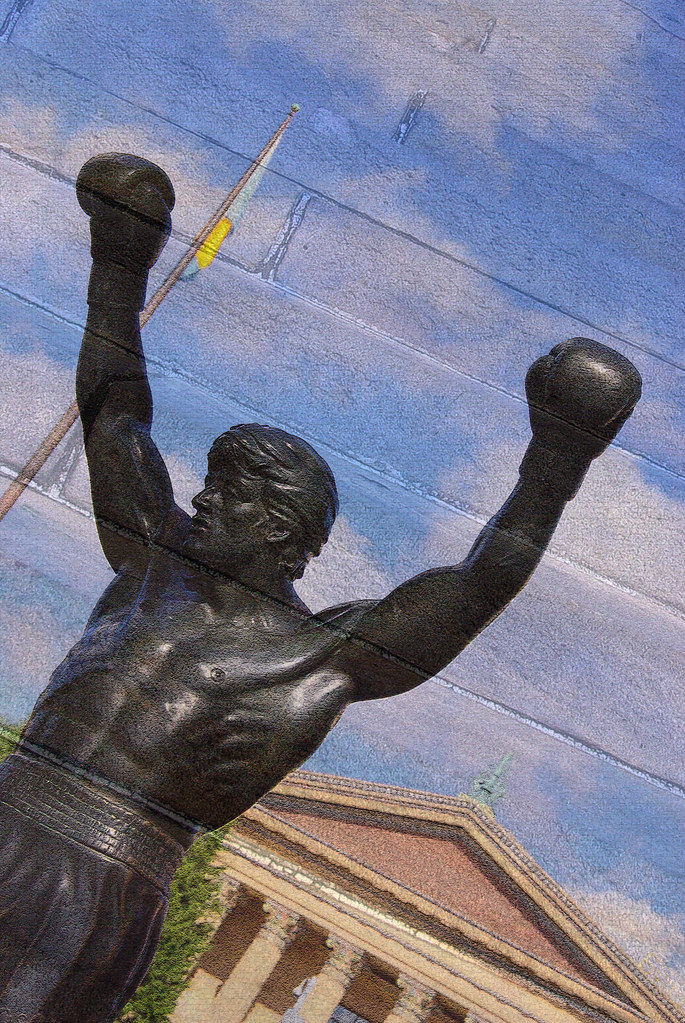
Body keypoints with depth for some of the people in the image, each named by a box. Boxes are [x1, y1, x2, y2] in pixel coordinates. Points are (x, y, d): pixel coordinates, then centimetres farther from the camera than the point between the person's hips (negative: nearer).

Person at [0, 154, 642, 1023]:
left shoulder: (329, 654, -1)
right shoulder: (158, 562, 12)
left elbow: (482, 586, -8)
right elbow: (114, 415, 16)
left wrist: (556, 458, -13)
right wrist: (119, 265, 16)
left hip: (95, 902, -5)